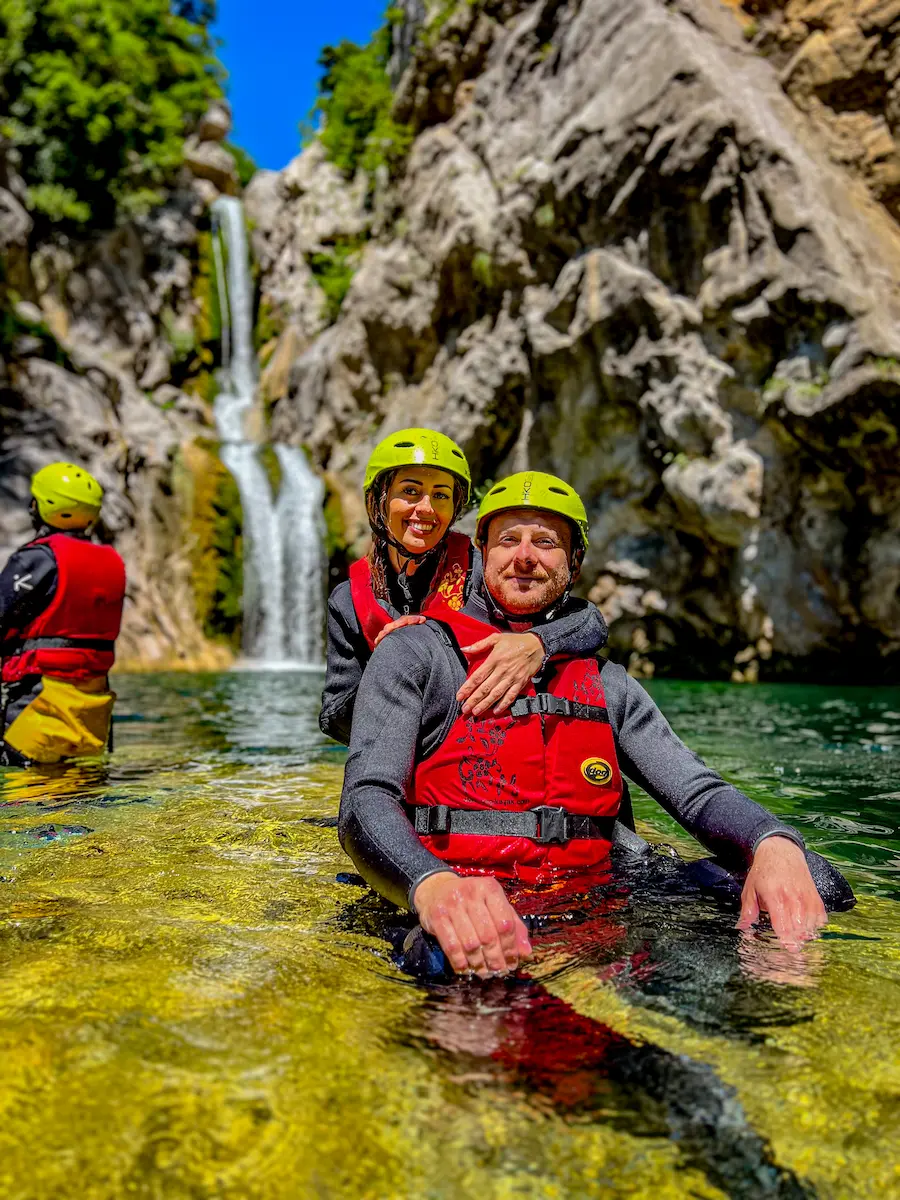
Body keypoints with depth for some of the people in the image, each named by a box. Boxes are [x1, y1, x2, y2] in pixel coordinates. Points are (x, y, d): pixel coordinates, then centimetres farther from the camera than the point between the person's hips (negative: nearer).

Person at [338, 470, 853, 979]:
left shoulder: (608, 684, 16)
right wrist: (433, 885, -36)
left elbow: (699, 792, 6)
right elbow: (366, 799, -12)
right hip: (467, 927, -2)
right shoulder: (416, 654, 1)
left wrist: (774, 844, -20)